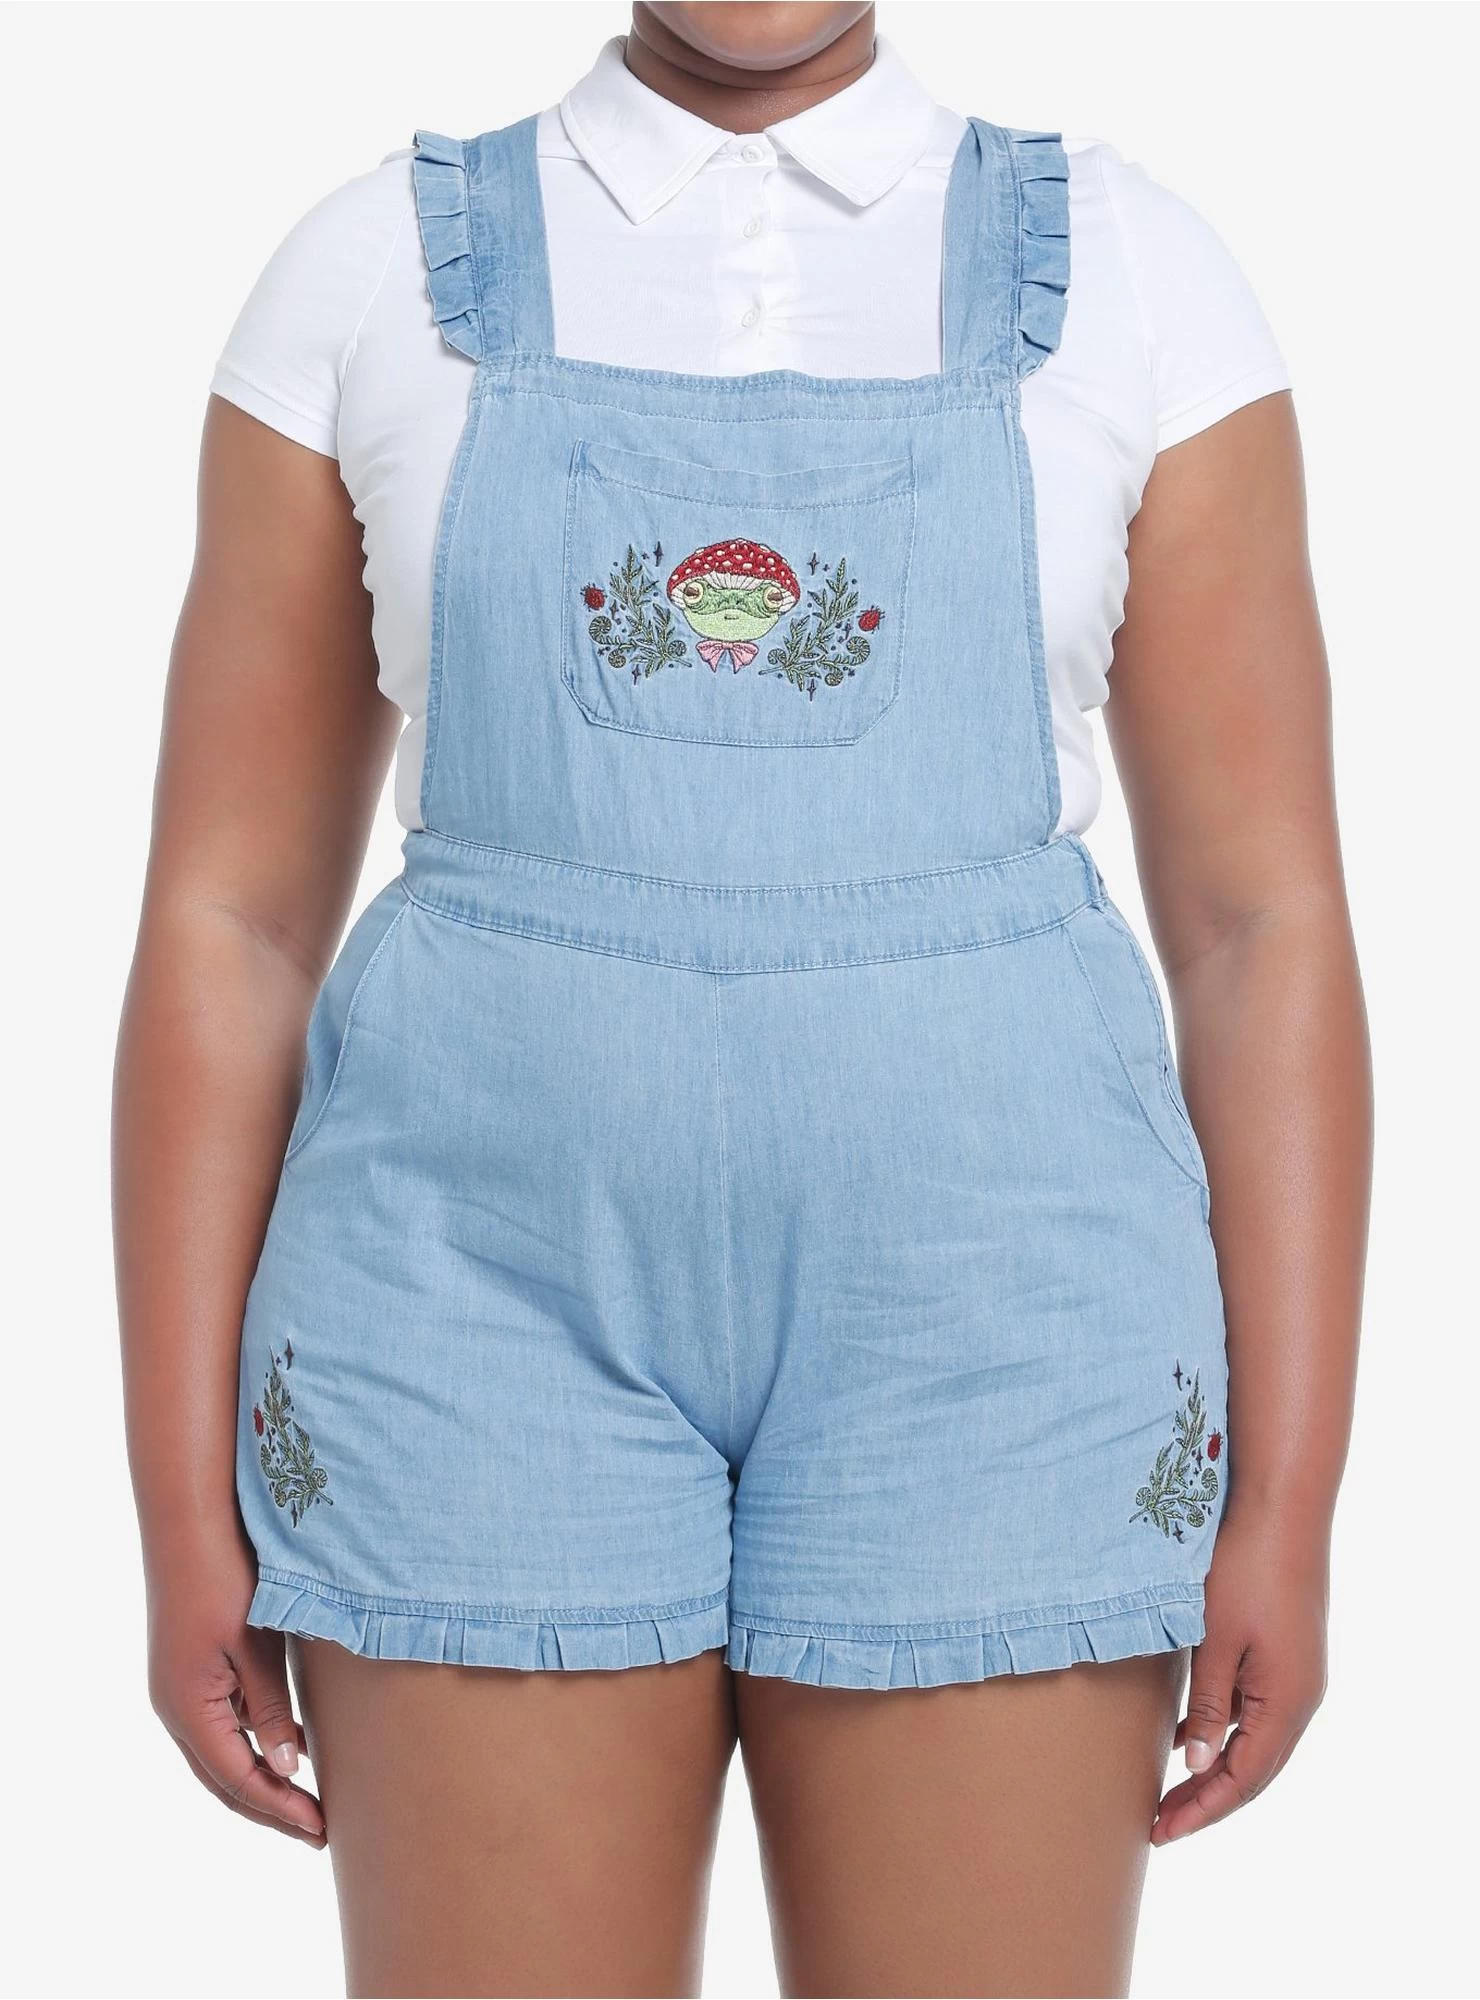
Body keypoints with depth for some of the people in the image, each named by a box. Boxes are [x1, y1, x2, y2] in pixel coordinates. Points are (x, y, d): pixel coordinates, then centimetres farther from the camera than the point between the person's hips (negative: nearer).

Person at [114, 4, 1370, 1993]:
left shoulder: (1130, 279, 3)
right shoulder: (374, 277, 4)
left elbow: (1262, 923, 2)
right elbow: (229, 919, 4)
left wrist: (1289, 1509, -3)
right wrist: (185, 1502, 0)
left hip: (977, 1328, 0)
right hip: (494, 1299, 0)